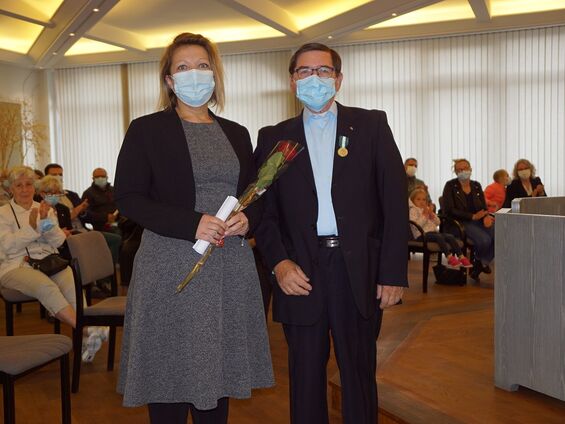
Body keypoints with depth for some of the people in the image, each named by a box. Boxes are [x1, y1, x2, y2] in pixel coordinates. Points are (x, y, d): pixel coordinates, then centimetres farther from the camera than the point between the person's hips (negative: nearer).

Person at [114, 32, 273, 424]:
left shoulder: (237, 134, 14)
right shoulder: (147, 130, 1)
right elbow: (128, 197, -6)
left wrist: (248, 219, -6)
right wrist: (192, 224, -17)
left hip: (231, 268, 4)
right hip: (171, 267, -4)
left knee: (219, 373, 9)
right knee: (170, 377, 2)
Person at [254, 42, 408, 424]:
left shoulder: (371, 125, 6)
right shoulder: (273, 138, 10)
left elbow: (395, 201, 1)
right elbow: (263, 209, 7)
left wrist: (394, 273, -5)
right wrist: (279, 262, -9)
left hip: (359, 269, -1)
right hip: (300, 273, 1)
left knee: (360, 375, 10)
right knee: (305, 376, 10)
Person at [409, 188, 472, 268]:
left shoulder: (428, 209, 23)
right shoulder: (413, 210, 1)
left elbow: (437, 223, 16)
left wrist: (432, 215, -1)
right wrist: (424, 215, -15)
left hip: (433, 231, 8)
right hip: (422, 234, -8)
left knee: (451, 237, -15)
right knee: (439, 237, -34)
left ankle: (461, 257, -21)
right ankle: (449, 258, -39)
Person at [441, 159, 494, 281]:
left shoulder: (476, 186, 16)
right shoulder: (450, 186, 0)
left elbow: (484, 207, 14)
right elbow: (449, 210, -9)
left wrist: (486, 217, -11)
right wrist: (472, 216, -14)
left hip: (480, 220, 5)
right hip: (461, 222, -5)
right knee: (484, 240, -31)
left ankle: (480, 265, -3)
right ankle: (479, 263, 3)